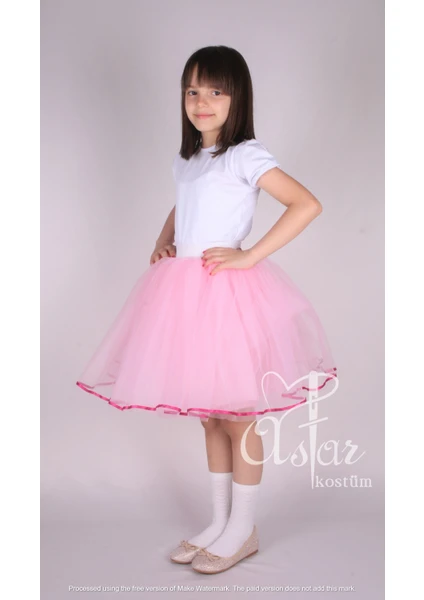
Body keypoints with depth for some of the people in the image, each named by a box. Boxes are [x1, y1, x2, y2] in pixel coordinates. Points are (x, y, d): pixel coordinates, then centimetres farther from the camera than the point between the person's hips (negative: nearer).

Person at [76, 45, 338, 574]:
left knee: (236, 416, 5)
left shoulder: (244, 155, -10)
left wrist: (249, 256, -20)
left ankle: (243, 529, 22)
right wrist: (162, 242, 11)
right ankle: (220, 521, 30)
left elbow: (307, 203, -20)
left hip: (228, 292, -7)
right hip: (185, 291, 8)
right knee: (209, 416, 16)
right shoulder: (186, 159, 12)